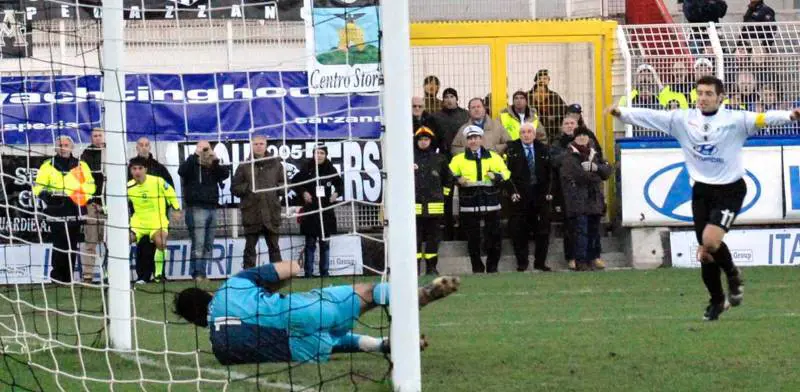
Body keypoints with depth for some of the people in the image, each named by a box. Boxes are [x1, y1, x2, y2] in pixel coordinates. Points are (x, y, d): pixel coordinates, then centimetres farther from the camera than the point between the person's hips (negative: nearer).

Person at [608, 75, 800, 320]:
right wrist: (622, 113, -13)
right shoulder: (683, 120, 0)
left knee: (710, 241, -22)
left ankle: (733, 275, 9)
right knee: (705, 252, 5)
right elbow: (651, 116, -3)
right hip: (701, 191, 4)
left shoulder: (735, 120, -11)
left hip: (730, 190, -4)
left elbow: (764, 119, -23)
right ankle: (717, 301, 24)